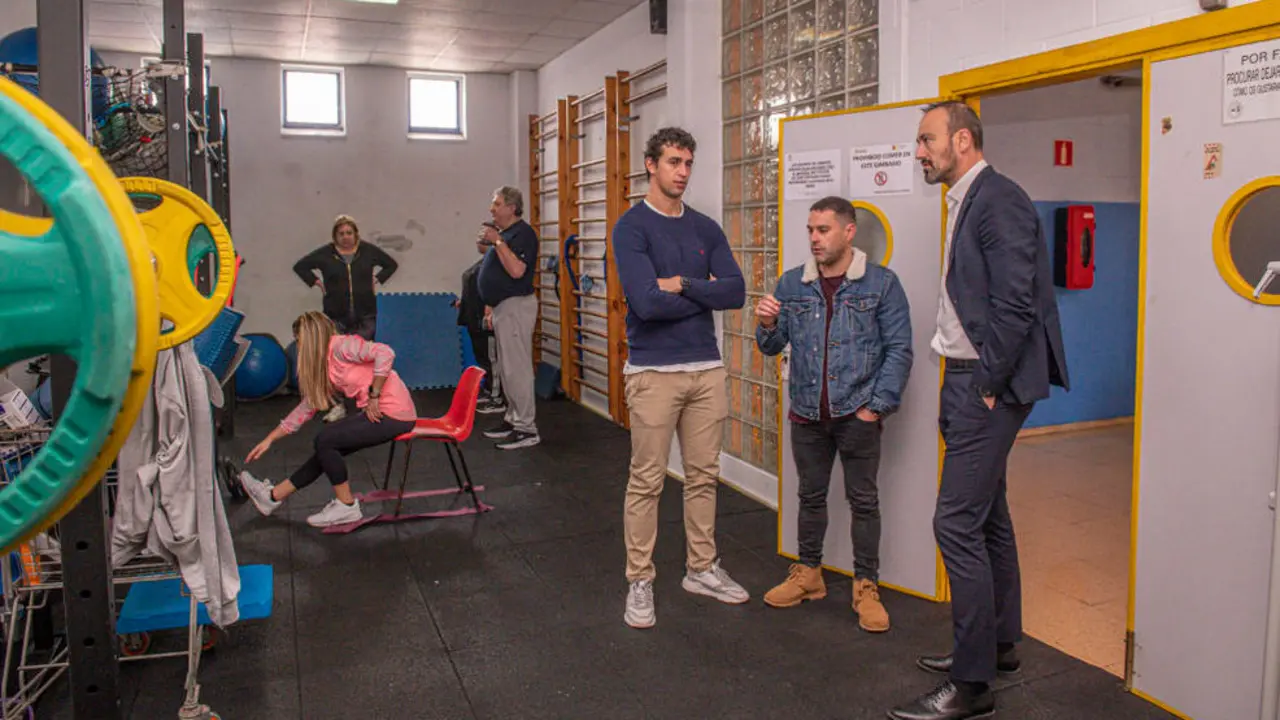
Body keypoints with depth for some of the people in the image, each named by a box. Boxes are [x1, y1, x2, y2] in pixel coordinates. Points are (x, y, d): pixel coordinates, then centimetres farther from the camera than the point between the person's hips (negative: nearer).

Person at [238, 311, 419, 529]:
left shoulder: (341, 346, -13)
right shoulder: (323, 367, 16)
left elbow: (385, 353, -27)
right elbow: (306, 408, 23)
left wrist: (374, 396, -19)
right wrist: (270, 439, 25)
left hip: (394, 413, -9)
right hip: (375, 412, 9)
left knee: (324, 440, -9)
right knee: (327, 448, 11)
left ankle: (346, 506, 4)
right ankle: (274, 496, 25)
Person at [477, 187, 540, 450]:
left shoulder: (522, 233, -13)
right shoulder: (503, 233, 17)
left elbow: (517, 270, -26)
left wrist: (498, 242, -21)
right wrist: (490, 304, 20)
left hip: (516, 306, -10)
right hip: (502, 307, 11)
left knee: (517, 368, -9)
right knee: (506, 368, 15)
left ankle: (526, 429, -6)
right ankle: (513, 419, 23)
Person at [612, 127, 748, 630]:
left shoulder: (706, 228, 11)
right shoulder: (631, 227, -6)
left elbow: (736, 292, -1)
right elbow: (648, 302, -19)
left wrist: (682, 284, -12)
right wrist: (706, 293, -5)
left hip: (707, 368, 6)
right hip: (653, 372, -5)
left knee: (703, 476, 13)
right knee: (646, 481, 2)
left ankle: (701, 569, 28)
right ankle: (640, 583, 14)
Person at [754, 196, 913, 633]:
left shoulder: (881, 284, -3)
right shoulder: (792, 284, 6)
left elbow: (899, 349, -4)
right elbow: (773, 347, 8)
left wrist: (878, 406, -10)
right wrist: (767, 326, -14)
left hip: (857, 414, -3)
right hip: (807, 414, 3)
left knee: (863, 500, 5)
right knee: (811, 496, 14)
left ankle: (866, 586, 17)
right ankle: (808, 574, 28)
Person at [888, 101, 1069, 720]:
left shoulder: (998, 200, -15)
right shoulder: (968, 202, 16)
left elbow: (1015, 303, -22)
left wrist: (989, 384, -16)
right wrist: (968, 386, 14)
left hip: (988, 385, -11)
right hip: (969, 380, 11)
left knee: (957, 524, -9)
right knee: (988, 517, 19)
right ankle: (999, 642, 35)